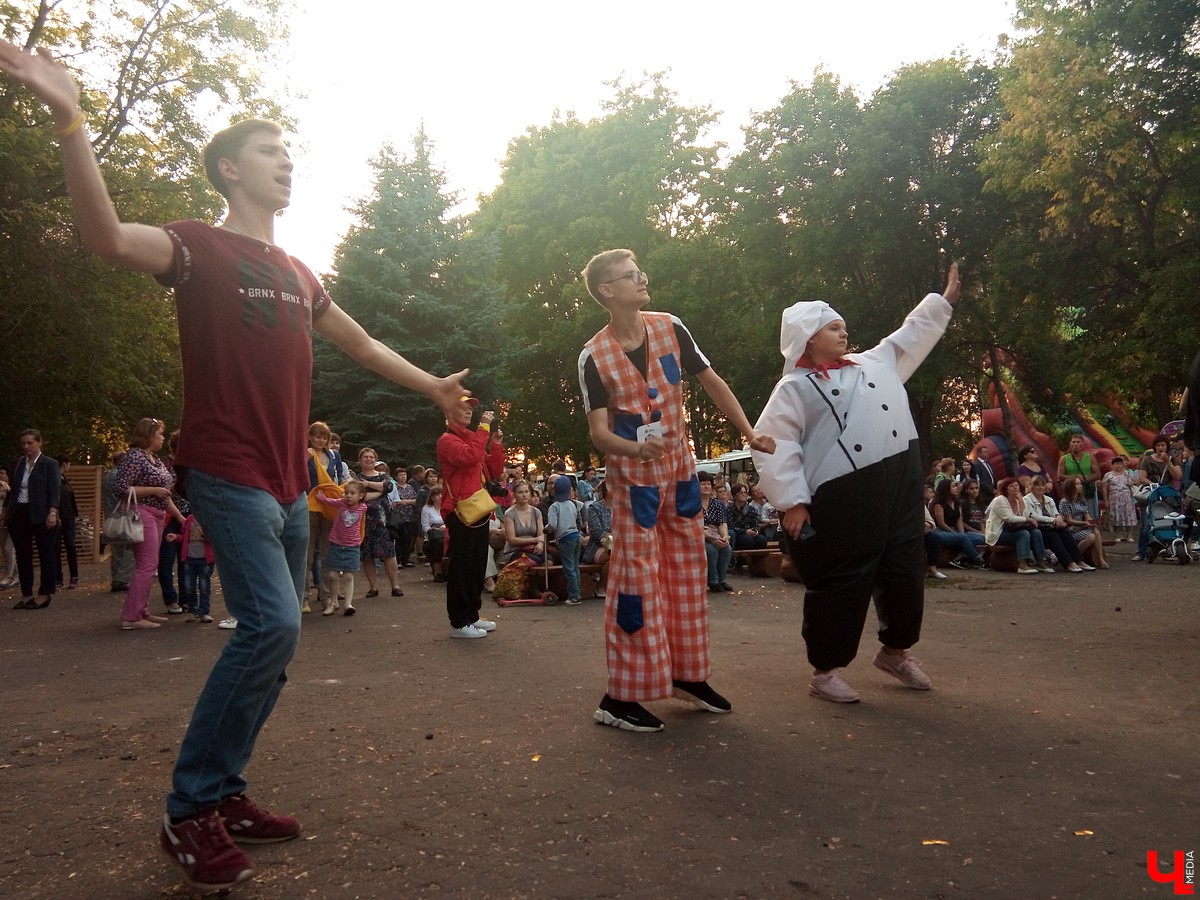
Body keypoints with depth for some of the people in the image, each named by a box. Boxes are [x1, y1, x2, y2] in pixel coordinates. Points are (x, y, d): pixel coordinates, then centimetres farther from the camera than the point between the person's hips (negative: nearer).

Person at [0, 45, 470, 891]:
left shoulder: (300, 275, 17)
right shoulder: (200, 248, -3)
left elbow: (364, 344, 29)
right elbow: (109, 236, -24)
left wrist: (433, 386, 36)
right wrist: (71, 120, -37)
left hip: (288, 485, 8)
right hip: (229, 475, -8)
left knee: (275, 637, 8)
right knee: (272, 624, -18)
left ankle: (225, 793, 20)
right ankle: (190, 810, -3)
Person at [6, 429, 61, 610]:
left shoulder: (49, 464, -2)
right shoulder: (16, 465, 12)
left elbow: (54, 490, -9)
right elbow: (13, 490, 15)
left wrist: (52, 512, -19)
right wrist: (7, 513, 10)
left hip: (41, 515, -5)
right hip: (18, 515, 5)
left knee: (46, 554, 0)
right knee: (22, 555, 7)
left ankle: (45, 594, 6)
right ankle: (26, 594, 14)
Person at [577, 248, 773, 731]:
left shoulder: (670, 329, -3)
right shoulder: (594, 357, -14)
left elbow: (712, 382, 5)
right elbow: (598, 431, -17)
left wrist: (750, 434, -1)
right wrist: (636, 448, -37)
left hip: (680, 469, 5)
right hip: (633, 478, -5)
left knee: (686, 574, 12)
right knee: (637, 579, -6)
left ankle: (687, 674, 26)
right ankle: (620, 696, 2)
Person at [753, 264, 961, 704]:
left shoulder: (876, 363, 20)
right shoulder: (795, 386, -2)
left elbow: (913, 335, 35)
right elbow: (772, 444, -10)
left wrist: (945, 298, 35)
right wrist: (792, 500, -16)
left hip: (900, 486, 7)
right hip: (840, 499, -7)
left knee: (904, 574, 13)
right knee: (841, 584, -1)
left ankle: (896, 651, 36)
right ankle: (826, 670, 15)